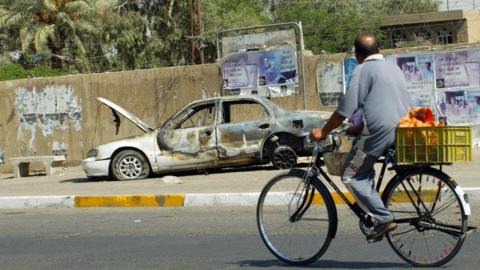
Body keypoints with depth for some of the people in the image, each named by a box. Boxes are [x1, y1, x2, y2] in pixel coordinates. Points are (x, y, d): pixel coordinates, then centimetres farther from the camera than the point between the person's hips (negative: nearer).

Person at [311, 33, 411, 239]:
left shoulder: (363, 70, -4)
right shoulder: (394, 68, 22)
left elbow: (347, 107, -10)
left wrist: (323, 131, -2)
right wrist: (359, 127, 39)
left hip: (379, 130, -8)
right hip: (403, 130, 9)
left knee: (351, 176, -1)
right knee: (364, 171, 23)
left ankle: (383, 219, -10)